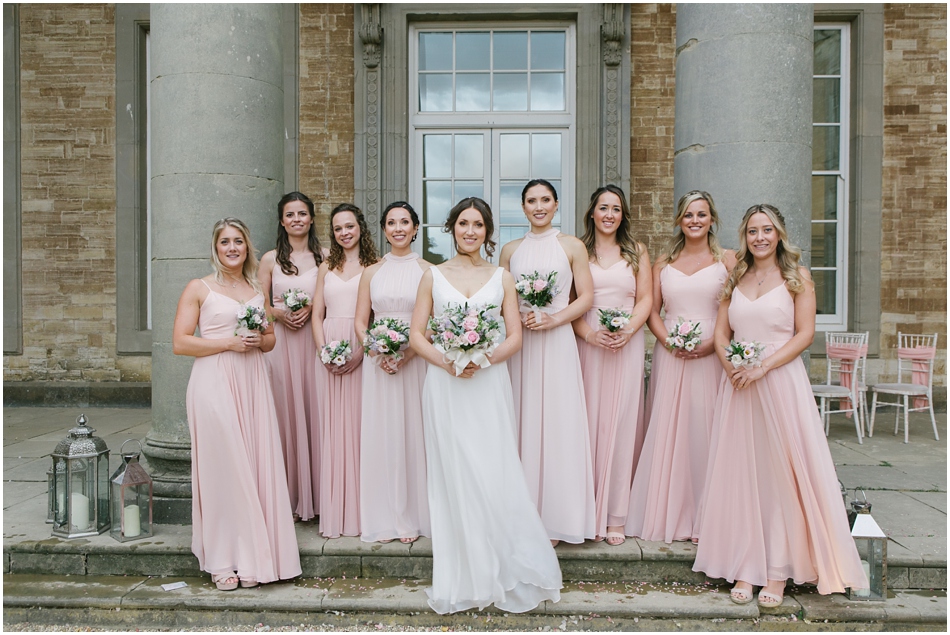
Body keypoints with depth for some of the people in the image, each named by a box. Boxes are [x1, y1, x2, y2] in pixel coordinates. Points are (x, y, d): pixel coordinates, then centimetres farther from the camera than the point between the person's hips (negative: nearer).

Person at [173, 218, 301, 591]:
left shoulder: (257, 289, 16)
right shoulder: (199, 289, 2)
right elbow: (180, 343, -5)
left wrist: (259, 341, -1)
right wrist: (229, 342, -13)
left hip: (252, 384, 4)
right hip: (214, 383, -4)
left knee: (256, 465, 2)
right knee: (222, 467, -4)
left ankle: (252, 557, 13)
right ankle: (222, 562, 7)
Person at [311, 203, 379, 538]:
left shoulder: (373, 267, 2)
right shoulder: (327, 268, 15)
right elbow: (317, 315, 11)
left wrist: (359, 354, -16)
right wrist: (324, 353, -4)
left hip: (362, 352, -3)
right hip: (328, 354, 4)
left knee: (359, 423, -1)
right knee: (333, 425, 4)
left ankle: (360, 511, 9)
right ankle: (334, 513, 12)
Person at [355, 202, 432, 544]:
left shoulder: (428, 270, 4)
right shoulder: (371, 273, 11)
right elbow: (360, 322, 9)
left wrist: (410, 351, -15)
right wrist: (376, 351, -10)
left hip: (416, 361, -2)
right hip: (379, 362, 2)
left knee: (414, 434, 1)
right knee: (380, 435, 3)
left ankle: (413, 518, 13)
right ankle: (384, 519, 14)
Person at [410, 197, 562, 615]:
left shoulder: (501, 278, 10)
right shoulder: (433, 276, 9)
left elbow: (515, 336, 4)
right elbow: (416, 334, 4)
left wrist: (483, 359, -13)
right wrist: (446, 362, -13)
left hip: (488, 383, 0)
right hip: (444, 386, 0)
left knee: (493, 476, -4)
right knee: (453, 477, 2)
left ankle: (506, 572, 11)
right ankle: (461, 578, 14)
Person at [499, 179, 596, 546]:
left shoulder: (572, 246, 4)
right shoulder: (510, 250, 12)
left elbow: (586, 297, 1)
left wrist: (554, 318, -12)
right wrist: (518, 317, -7)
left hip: (557, 342, -2)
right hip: (519, 344, 2)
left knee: (557, 424, -2)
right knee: (522, 425, 4)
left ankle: (555, 518, 10)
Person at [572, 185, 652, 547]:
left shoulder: (636, 252, 13)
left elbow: (646, 299, 6)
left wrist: (627, 330, -11)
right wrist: (590, 334, -13)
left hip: (627, 345, 1)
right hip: (586, 344, -1)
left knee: (620, 424, 1)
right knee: (587, 423, 0)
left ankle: (614, 516, 9)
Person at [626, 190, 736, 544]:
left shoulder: (727, 259, 5)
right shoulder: (664, 262, 13)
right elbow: (651, 310, 9)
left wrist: (713, 343, -14)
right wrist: (668, 339, -9)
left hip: (711, 356, -2)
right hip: (669, 355, 2)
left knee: (705, 431, -1)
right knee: (667, 430, 3)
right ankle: (667, 515, 13)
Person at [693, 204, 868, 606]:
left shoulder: (797, 278, 3)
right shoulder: (735, 279, 13)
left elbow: (805, 334, -6)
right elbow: (721, 334, 10)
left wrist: (762, 367, -16)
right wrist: (731, 367, -9)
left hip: (781, 382, -3)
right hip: (738, 386, 3)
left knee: (782, 473, -1)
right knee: (741, 473, 4)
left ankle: (778, 570, 9)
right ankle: (745, 566, 13)